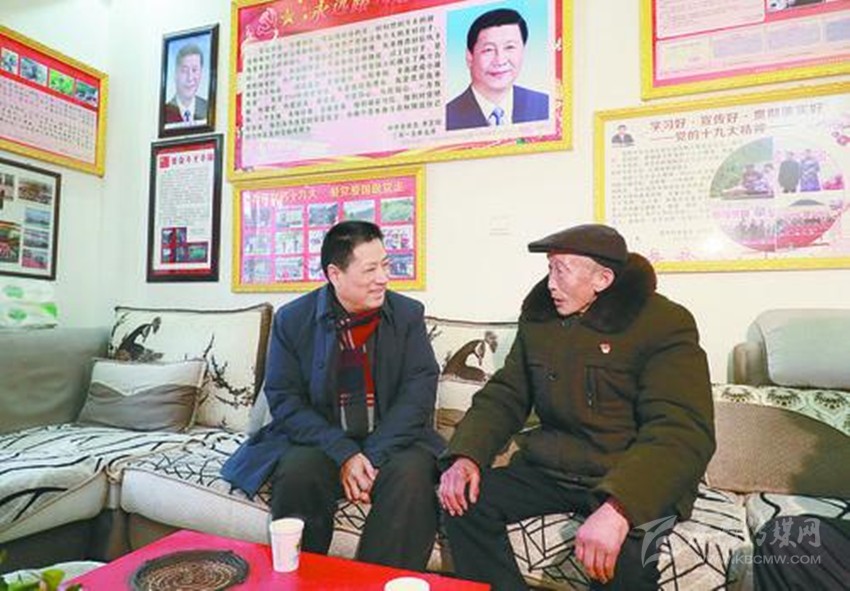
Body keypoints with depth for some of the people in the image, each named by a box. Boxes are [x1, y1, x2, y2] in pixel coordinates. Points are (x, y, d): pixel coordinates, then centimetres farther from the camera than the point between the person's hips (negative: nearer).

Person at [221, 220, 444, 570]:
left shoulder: (408, 314, 2)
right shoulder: (291, 320, 0)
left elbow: (419, 391, -6)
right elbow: (284, 400, -4)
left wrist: (374, 456, -19)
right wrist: (343, 454, -18)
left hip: (392, 440, 1)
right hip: (318, 441, 0)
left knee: (411, 474, -30)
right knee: (297, 471, -30)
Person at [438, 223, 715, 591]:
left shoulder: (664, 324, -11)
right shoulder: (538, 318, 6)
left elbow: (682, 432, -21)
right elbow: (504, 397, 8)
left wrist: (618, 507, -37)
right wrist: (466, 455, -11)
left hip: (632, 480, -5)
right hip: (548, 469, 5)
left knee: (621, 553, -34)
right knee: (466, 502, -13)